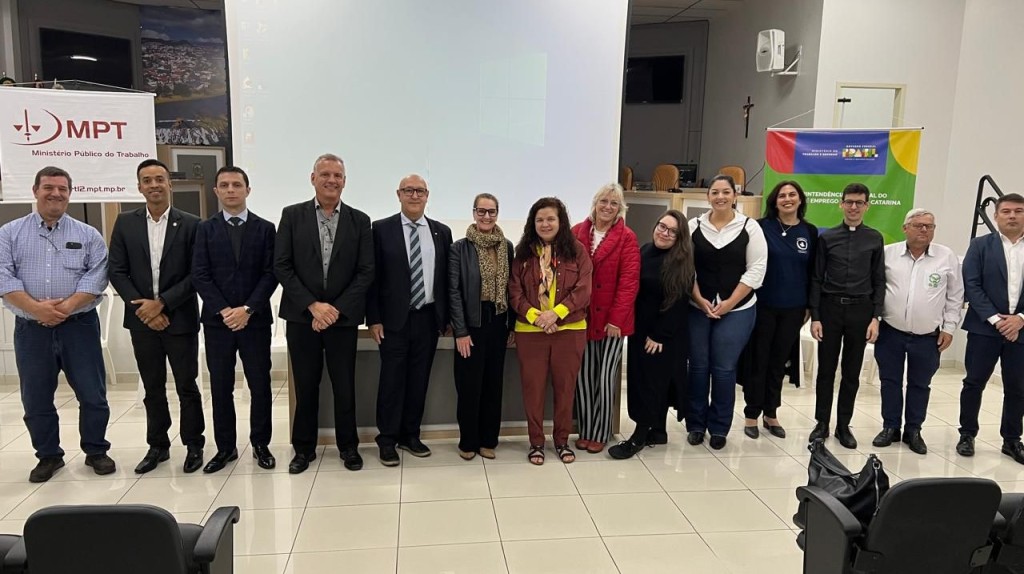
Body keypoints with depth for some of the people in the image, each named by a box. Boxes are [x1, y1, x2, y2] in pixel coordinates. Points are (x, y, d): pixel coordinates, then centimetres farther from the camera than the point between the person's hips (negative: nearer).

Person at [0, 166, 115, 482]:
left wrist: (65, 307, -17)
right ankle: (48, 455, 25)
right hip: (31, 329, 1)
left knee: (92, 394, 3)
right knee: (36, 398, 10)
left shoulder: (88, 235, 5)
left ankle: (96, 451, 19)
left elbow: (96, 277, -5)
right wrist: (36, 308, -17)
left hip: (79, 326, -1)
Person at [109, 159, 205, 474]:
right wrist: (143, 307, -9)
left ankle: (194, 445, 19)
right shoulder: (125, 223, 4)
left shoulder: (190, 224, -4)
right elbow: (116, 271, 2)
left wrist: (162, 303, -14)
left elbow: (196, 274, -7)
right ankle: (157, 445, 26)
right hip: (142, 319, 3)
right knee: (153, 388, 13)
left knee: (186, 386, 6)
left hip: (180, 318, -2)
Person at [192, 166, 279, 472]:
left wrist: (248, 309, -13)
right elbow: (199, 275, -1)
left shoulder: (265, 228, 4)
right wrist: (224, 310, -12)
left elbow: (270, 274, -3)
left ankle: (260, 444, 17)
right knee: (220, 387, 7)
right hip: (217, 319, 1)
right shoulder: (205, 229, 6)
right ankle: (225, 447, 18)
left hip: (256, 319, -1)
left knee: (260, 385, 4)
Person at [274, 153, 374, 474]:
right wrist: (312, 305, -13)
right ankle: (304, 448, 25)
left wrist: (336, 309, -11)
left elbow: (366, 272, -2)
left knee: (345, 387, 7)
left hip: (343, 317, 0)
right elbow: (281, 266, -4)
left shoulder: (359, 221, 3)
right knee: (305, 387, 10)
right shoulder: (292, 215, 1)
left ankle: (348, 446, 24)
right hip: (301, 316, 0)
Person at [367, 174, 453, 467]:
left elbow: (447, 277, 9)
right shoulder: (382, 229, -1)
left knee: (419, 380, 9)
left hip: (428, 318, 3)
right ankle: (387, 439, 15)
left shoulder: (442, 231, 8)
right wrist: (373, 318, -7)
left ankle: (410, 435, 23)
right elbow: (372, 276, -2)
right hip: (395, 319, -3)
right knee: (392, 380, 2)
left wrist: (446, 317, 6)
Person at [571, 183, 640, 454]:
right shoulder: (577, 233, 3)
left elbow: (629, 281, -9)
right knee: (583, 376, 8)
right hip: (581, 318, 2)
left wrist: (616, 318, -15)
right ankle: (585, 431, 22)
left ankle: (599, 434, 19)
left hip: (612, 320, -2)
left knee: (605, 378, 5)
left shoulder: (627, 238, -4)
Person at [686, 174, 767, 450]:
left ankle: (719, 428, 15)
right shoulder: (694, 226, 3)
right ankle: (695, 424, 19)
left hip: (737, 310, -1)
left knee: (723, 368, 0)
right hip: (697, 309, 1)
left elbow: (756, 269, -4)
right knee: (698, 366, 5)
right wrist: (700, 300, -8)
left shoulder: (750, 227, -1)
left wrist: (729, 303, -10)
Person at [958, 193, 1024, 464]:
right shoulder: (980, 245, 2)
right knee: (974, 383, 3)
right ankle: (967, 435, 14)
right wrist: (995, 319, -14)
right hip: (984, 327, -2)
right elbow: (971, 285, -6)